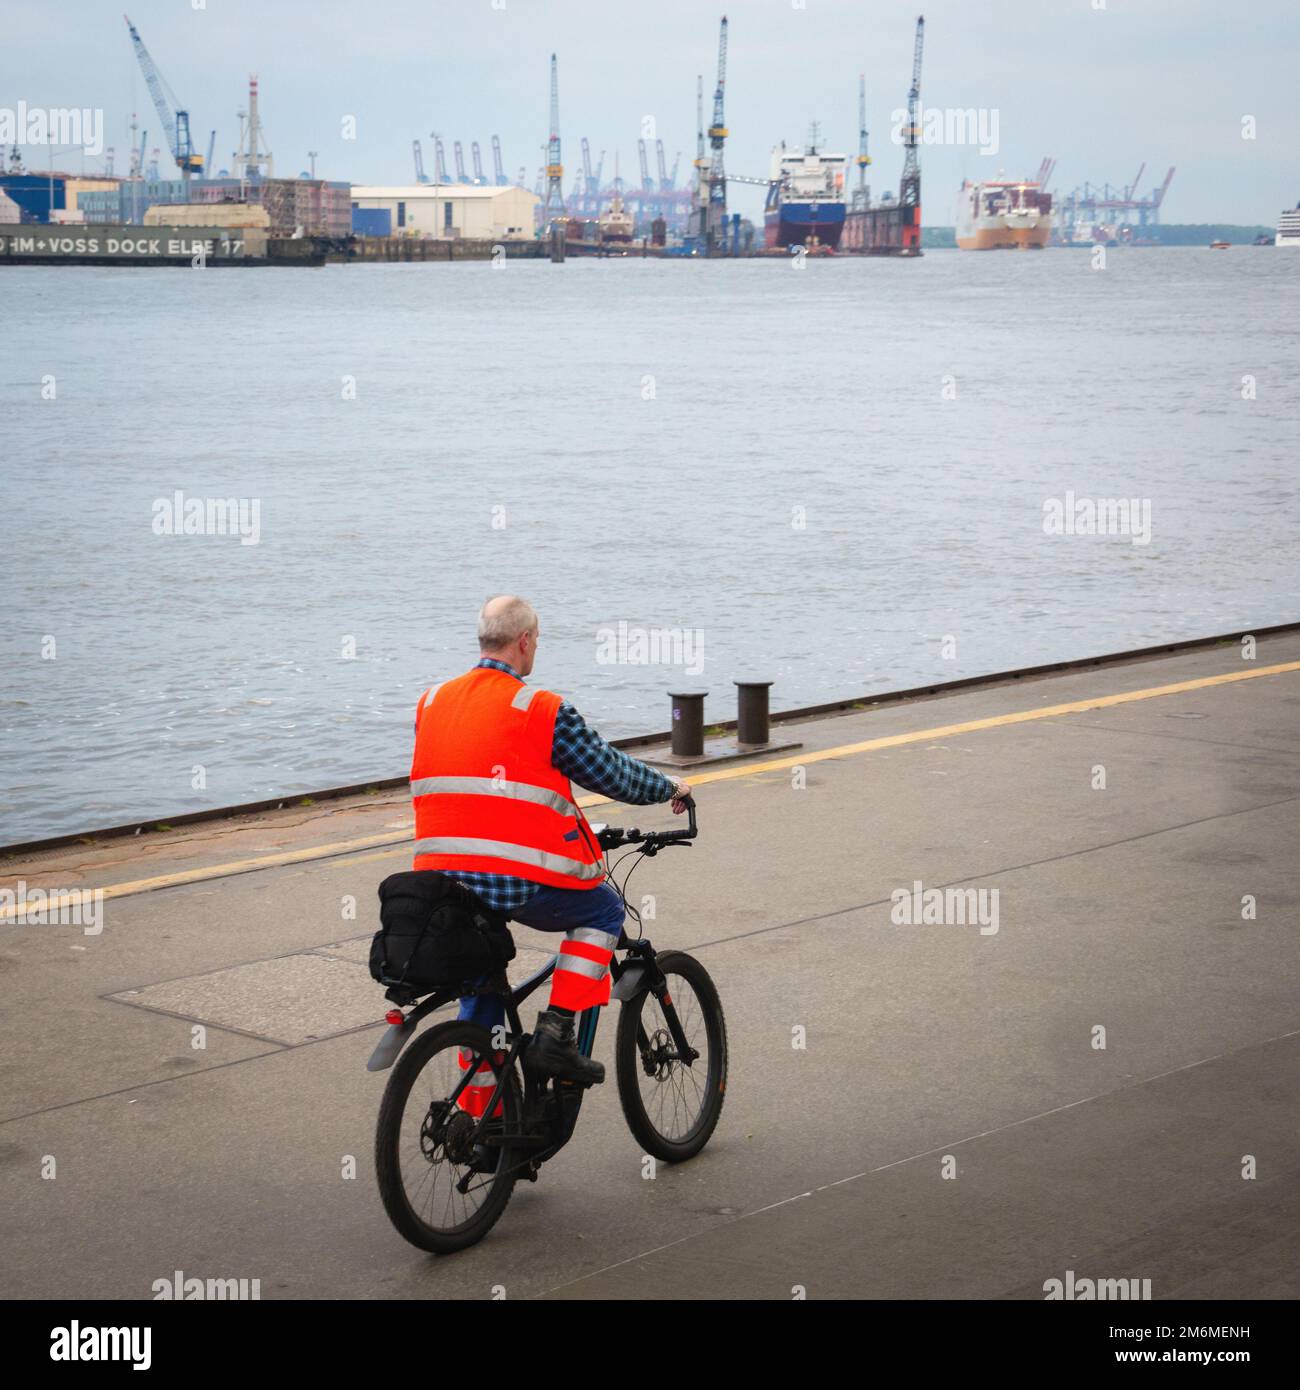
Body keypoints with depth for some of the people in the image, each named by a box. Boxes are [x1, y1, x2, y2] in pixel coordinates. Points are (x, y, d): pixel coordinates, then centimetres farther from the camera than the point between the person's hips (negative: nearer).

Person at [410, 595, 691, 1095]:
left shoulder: (431, 703, 11)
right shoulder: (544, 711, -8)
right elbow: (611, 773, 0)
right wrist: (670, 788, 19)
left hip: (440, 882, 6)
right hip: (517, 881, -6)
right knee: (603, 911, 19)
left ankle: (479, 1111, 25)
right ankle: (555, 1035, 7)